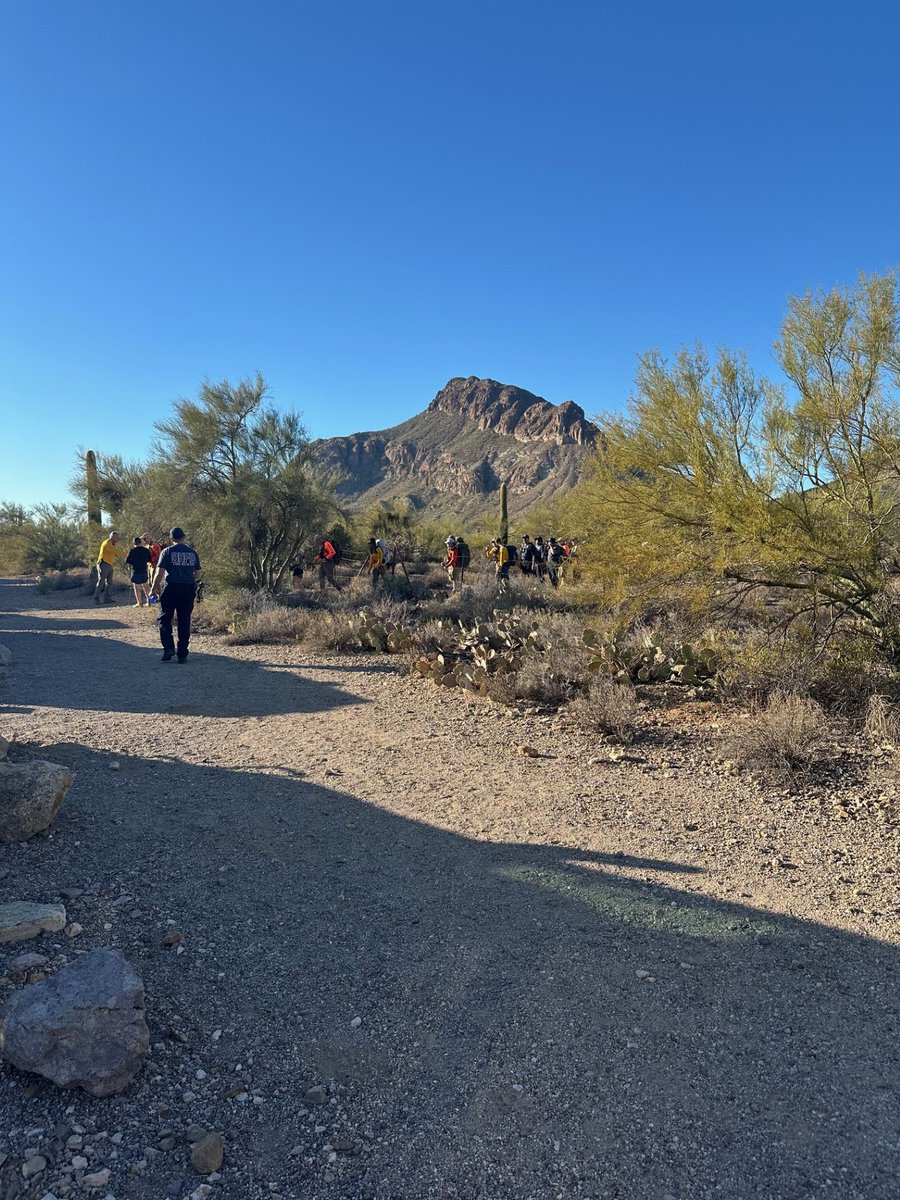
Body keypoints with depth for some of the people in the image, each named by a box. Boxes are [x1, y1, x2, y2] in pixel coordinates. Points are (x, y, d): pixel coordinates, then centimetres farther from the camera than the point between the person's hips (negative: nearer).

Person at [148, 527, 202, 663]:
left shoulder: (167, 551, -3)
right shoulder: (193, 552, 8)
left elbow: (159, 572, -7)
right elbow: (197, 574, 10)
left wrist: (153, 589, 2)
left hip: (172, 589, -3)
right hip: (189, 590, 3)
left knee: (164, 619, 9)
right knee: (184, 622, 8)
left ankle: (168, 648, -6)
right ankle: (182, 655, 10)